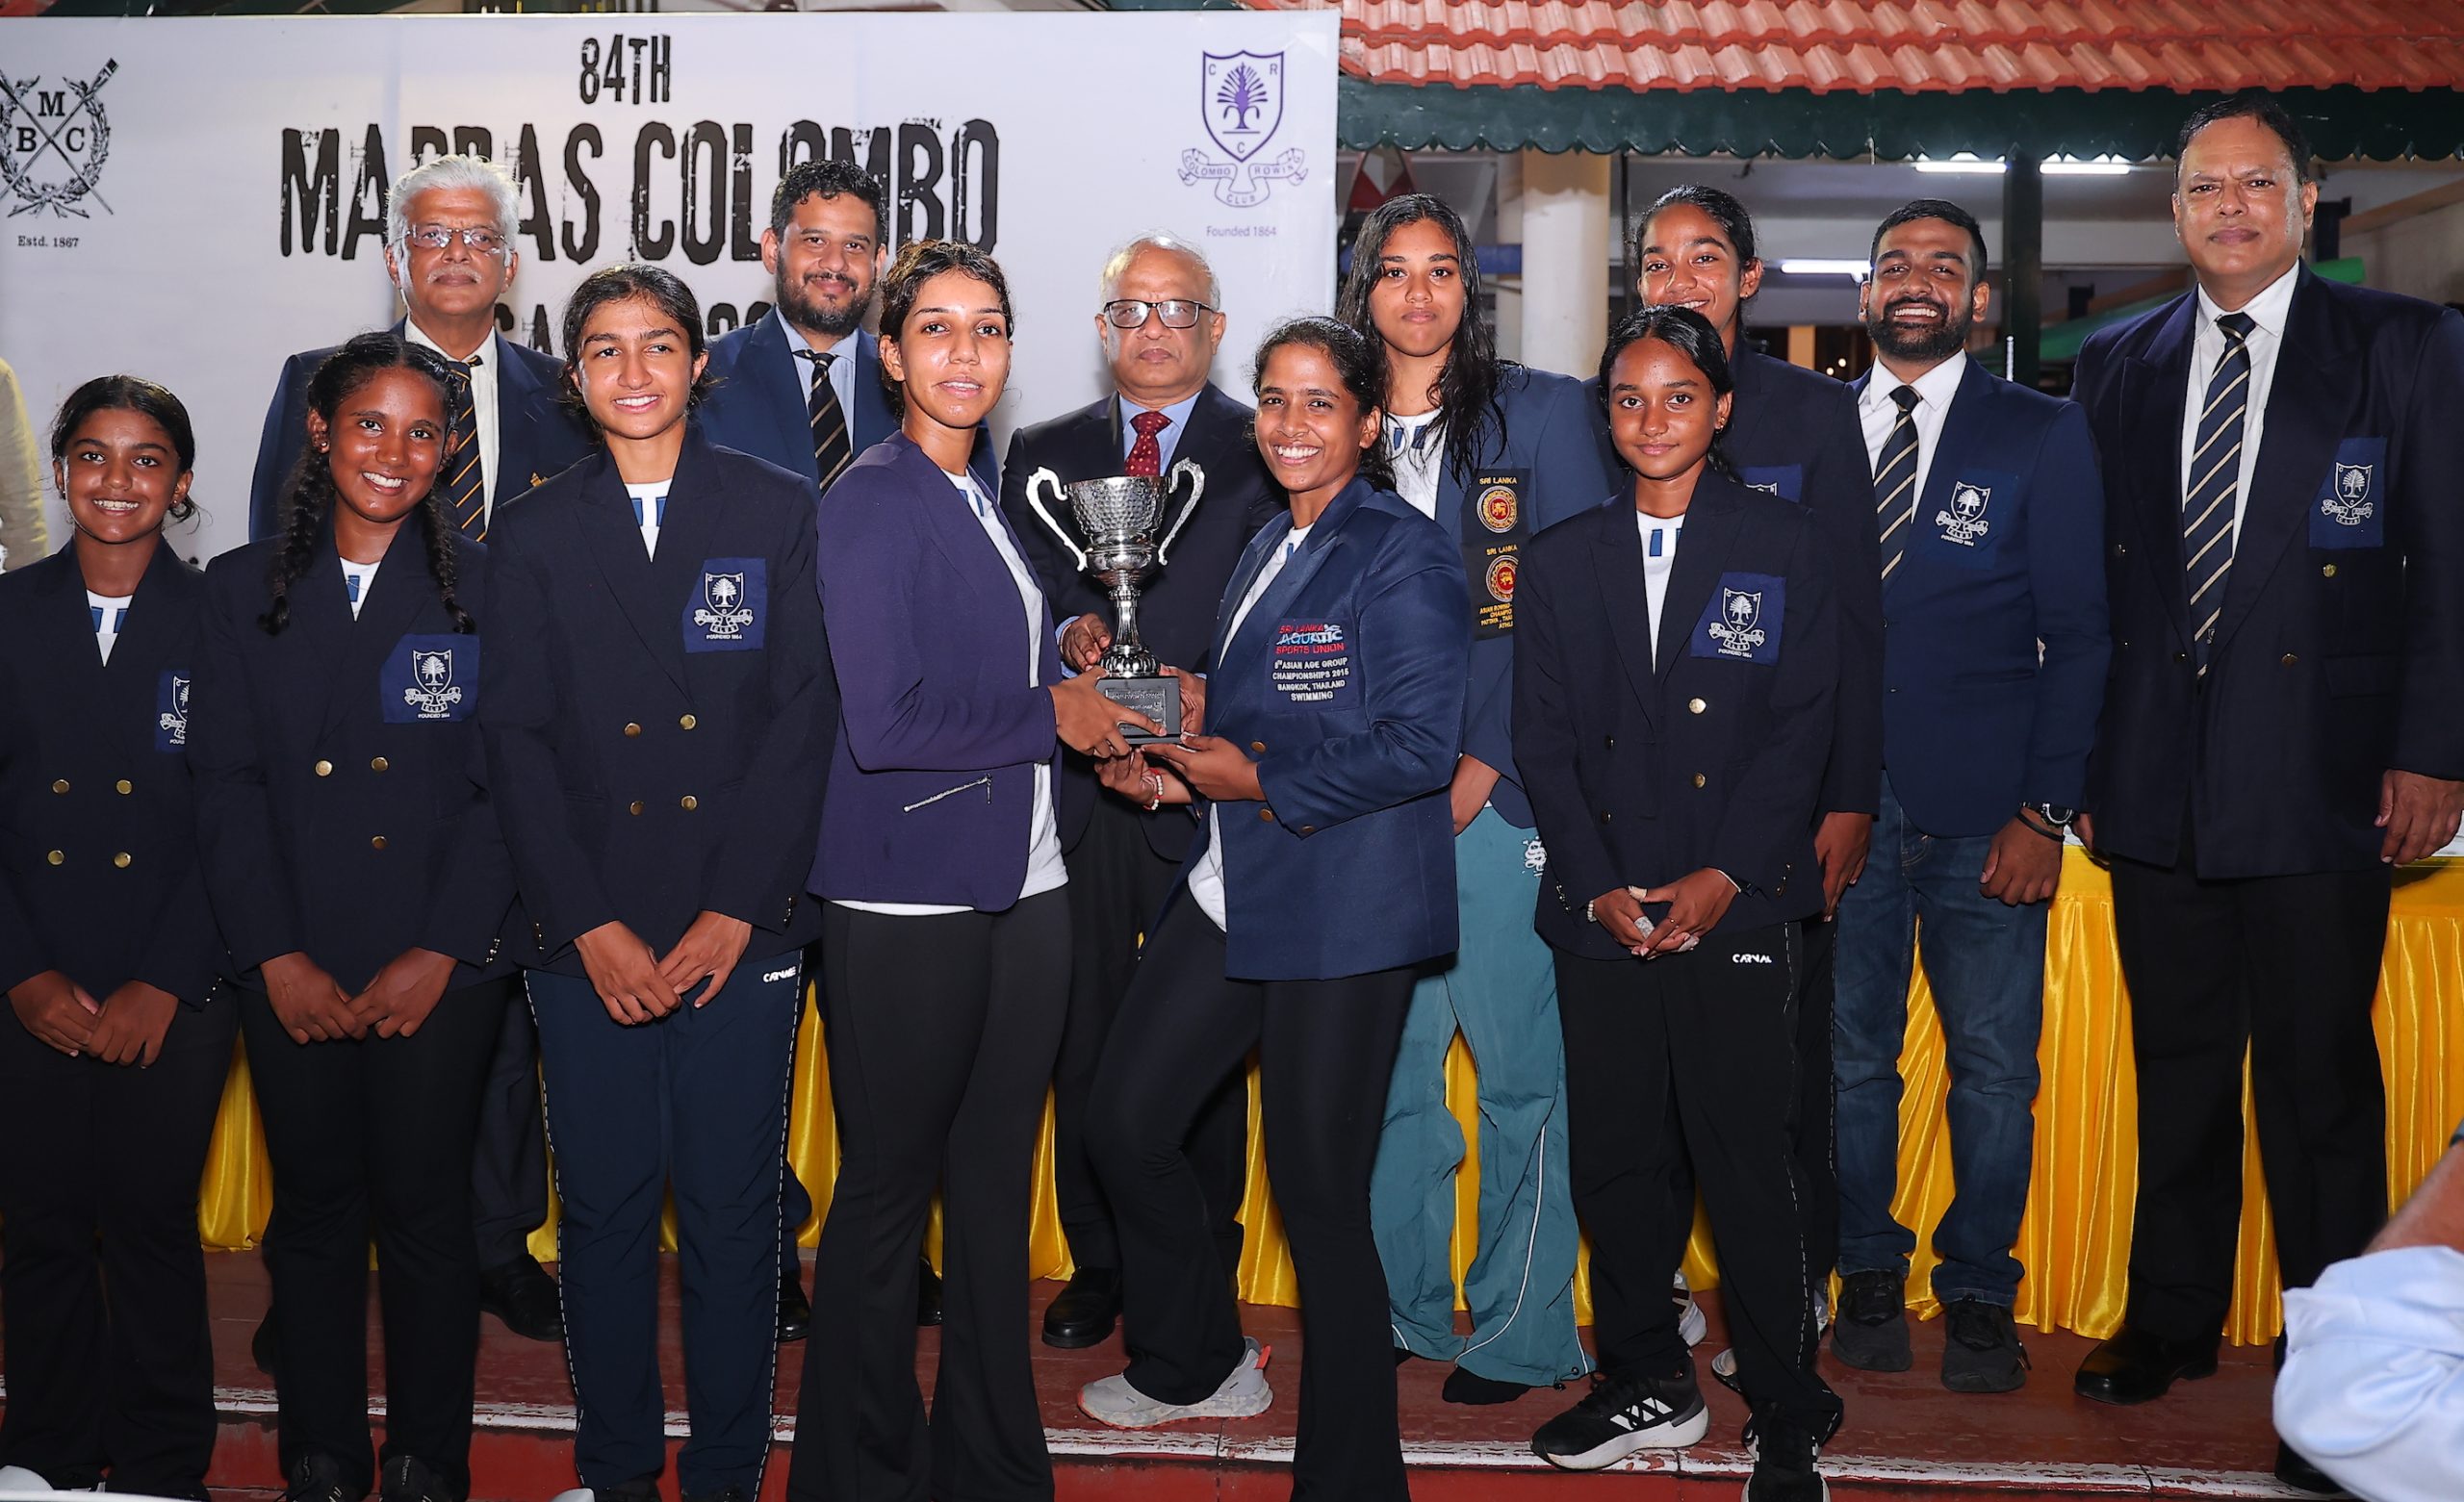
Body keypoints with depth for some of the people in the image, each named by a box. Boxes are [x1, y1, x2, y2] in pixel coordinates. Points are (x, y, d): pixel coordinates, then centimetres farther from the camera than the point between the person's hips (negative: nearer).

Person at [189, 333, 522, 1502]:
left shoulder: (482, 587, 3)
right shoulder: (244, 588, 8)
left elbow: (506, 784, -2)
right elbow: (227, 782, 4)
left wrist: (439, 953, -10)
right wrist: (277, 957, -5)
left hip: (440, 965, -2)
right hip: (293, 968, 2)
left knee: (425, 1208, 3)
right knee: (313, 1209, 9)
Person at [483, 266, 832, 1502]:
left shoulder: (778, 512, 4)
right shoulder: (535, 534, 9)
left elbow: (803, 716, -2)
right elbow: (517, 740, 4)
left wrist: (734, 912, -8)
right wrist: (592, 926, -6)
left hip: (739, 929, -1)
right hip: (584, 935, 2)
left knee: (731, 1213, 4)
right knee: (603, 1211, 7)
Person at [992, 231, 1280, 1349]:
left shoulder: (1265, 455, 4)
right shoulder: (1042, 454, 16)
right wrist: (1070, 633, -13)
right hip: (1077, 791, 3)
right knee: (1084, 1037, 8)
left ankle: (1202, 1274, 19)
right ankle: (1096, 1267, 23)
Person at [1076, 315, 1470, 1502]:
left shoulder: (1401, 553, -11)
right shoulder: (1268, 551, 16)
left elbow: (1421, 744, -18)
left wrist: (1259, 783, -15)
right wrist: (1181, 771, 5)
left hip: (1342, 911, -9)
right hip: (1234, 890, 9)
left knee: (1317, 1189, 0)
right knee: (1123, 1120, 13)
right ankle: (1193, 1363, 37)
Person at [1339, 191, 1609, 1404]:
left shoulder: (1542, 413, 3)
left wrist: (1487, 762, -10)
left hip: (1499, 790, -3)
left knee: (1521, 1064, 0)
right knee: (1384, 1058, 9)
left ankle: (1518, 1329, 12)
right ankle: (1400, 1304, 23)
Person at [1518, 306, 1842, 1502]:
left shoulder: (1783, 546, 5)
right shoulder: (1562, 558, 12)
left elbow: (1803, 728, -1)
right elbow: (1543, 740, 7)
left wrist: (1725, 877, -10)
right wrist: (1597, 886, -4)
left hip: (1736, 904, -3)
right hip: (1601, 909, 3)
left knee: (1747, 1158, -3)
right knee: (1615, 1155, 7)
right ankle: (1645, 1382, 24)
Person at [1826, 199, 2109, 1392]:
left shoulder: (2043, 435, 5)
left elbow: (2077, 634, 1)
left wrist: (2045, 810, -7)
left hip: (1985, 812, -1)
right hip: (1842, 803, 1)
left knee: (1995, 1067, 4)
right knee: (1851, 1057, 7)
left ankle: (1979, 1294, 20)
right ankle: (1868, 1278, 23)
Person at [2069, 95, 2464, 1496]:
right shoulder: (2119, 365, 11)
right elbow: (2094, 575, 11)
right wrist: (2082, 755, 7)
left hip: (2322, 785, -3)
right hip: (2158, 787, 3)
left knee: (2321, 1075, 2)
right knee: (2179, 1063, 14)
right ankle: (2172, 1316, 29)